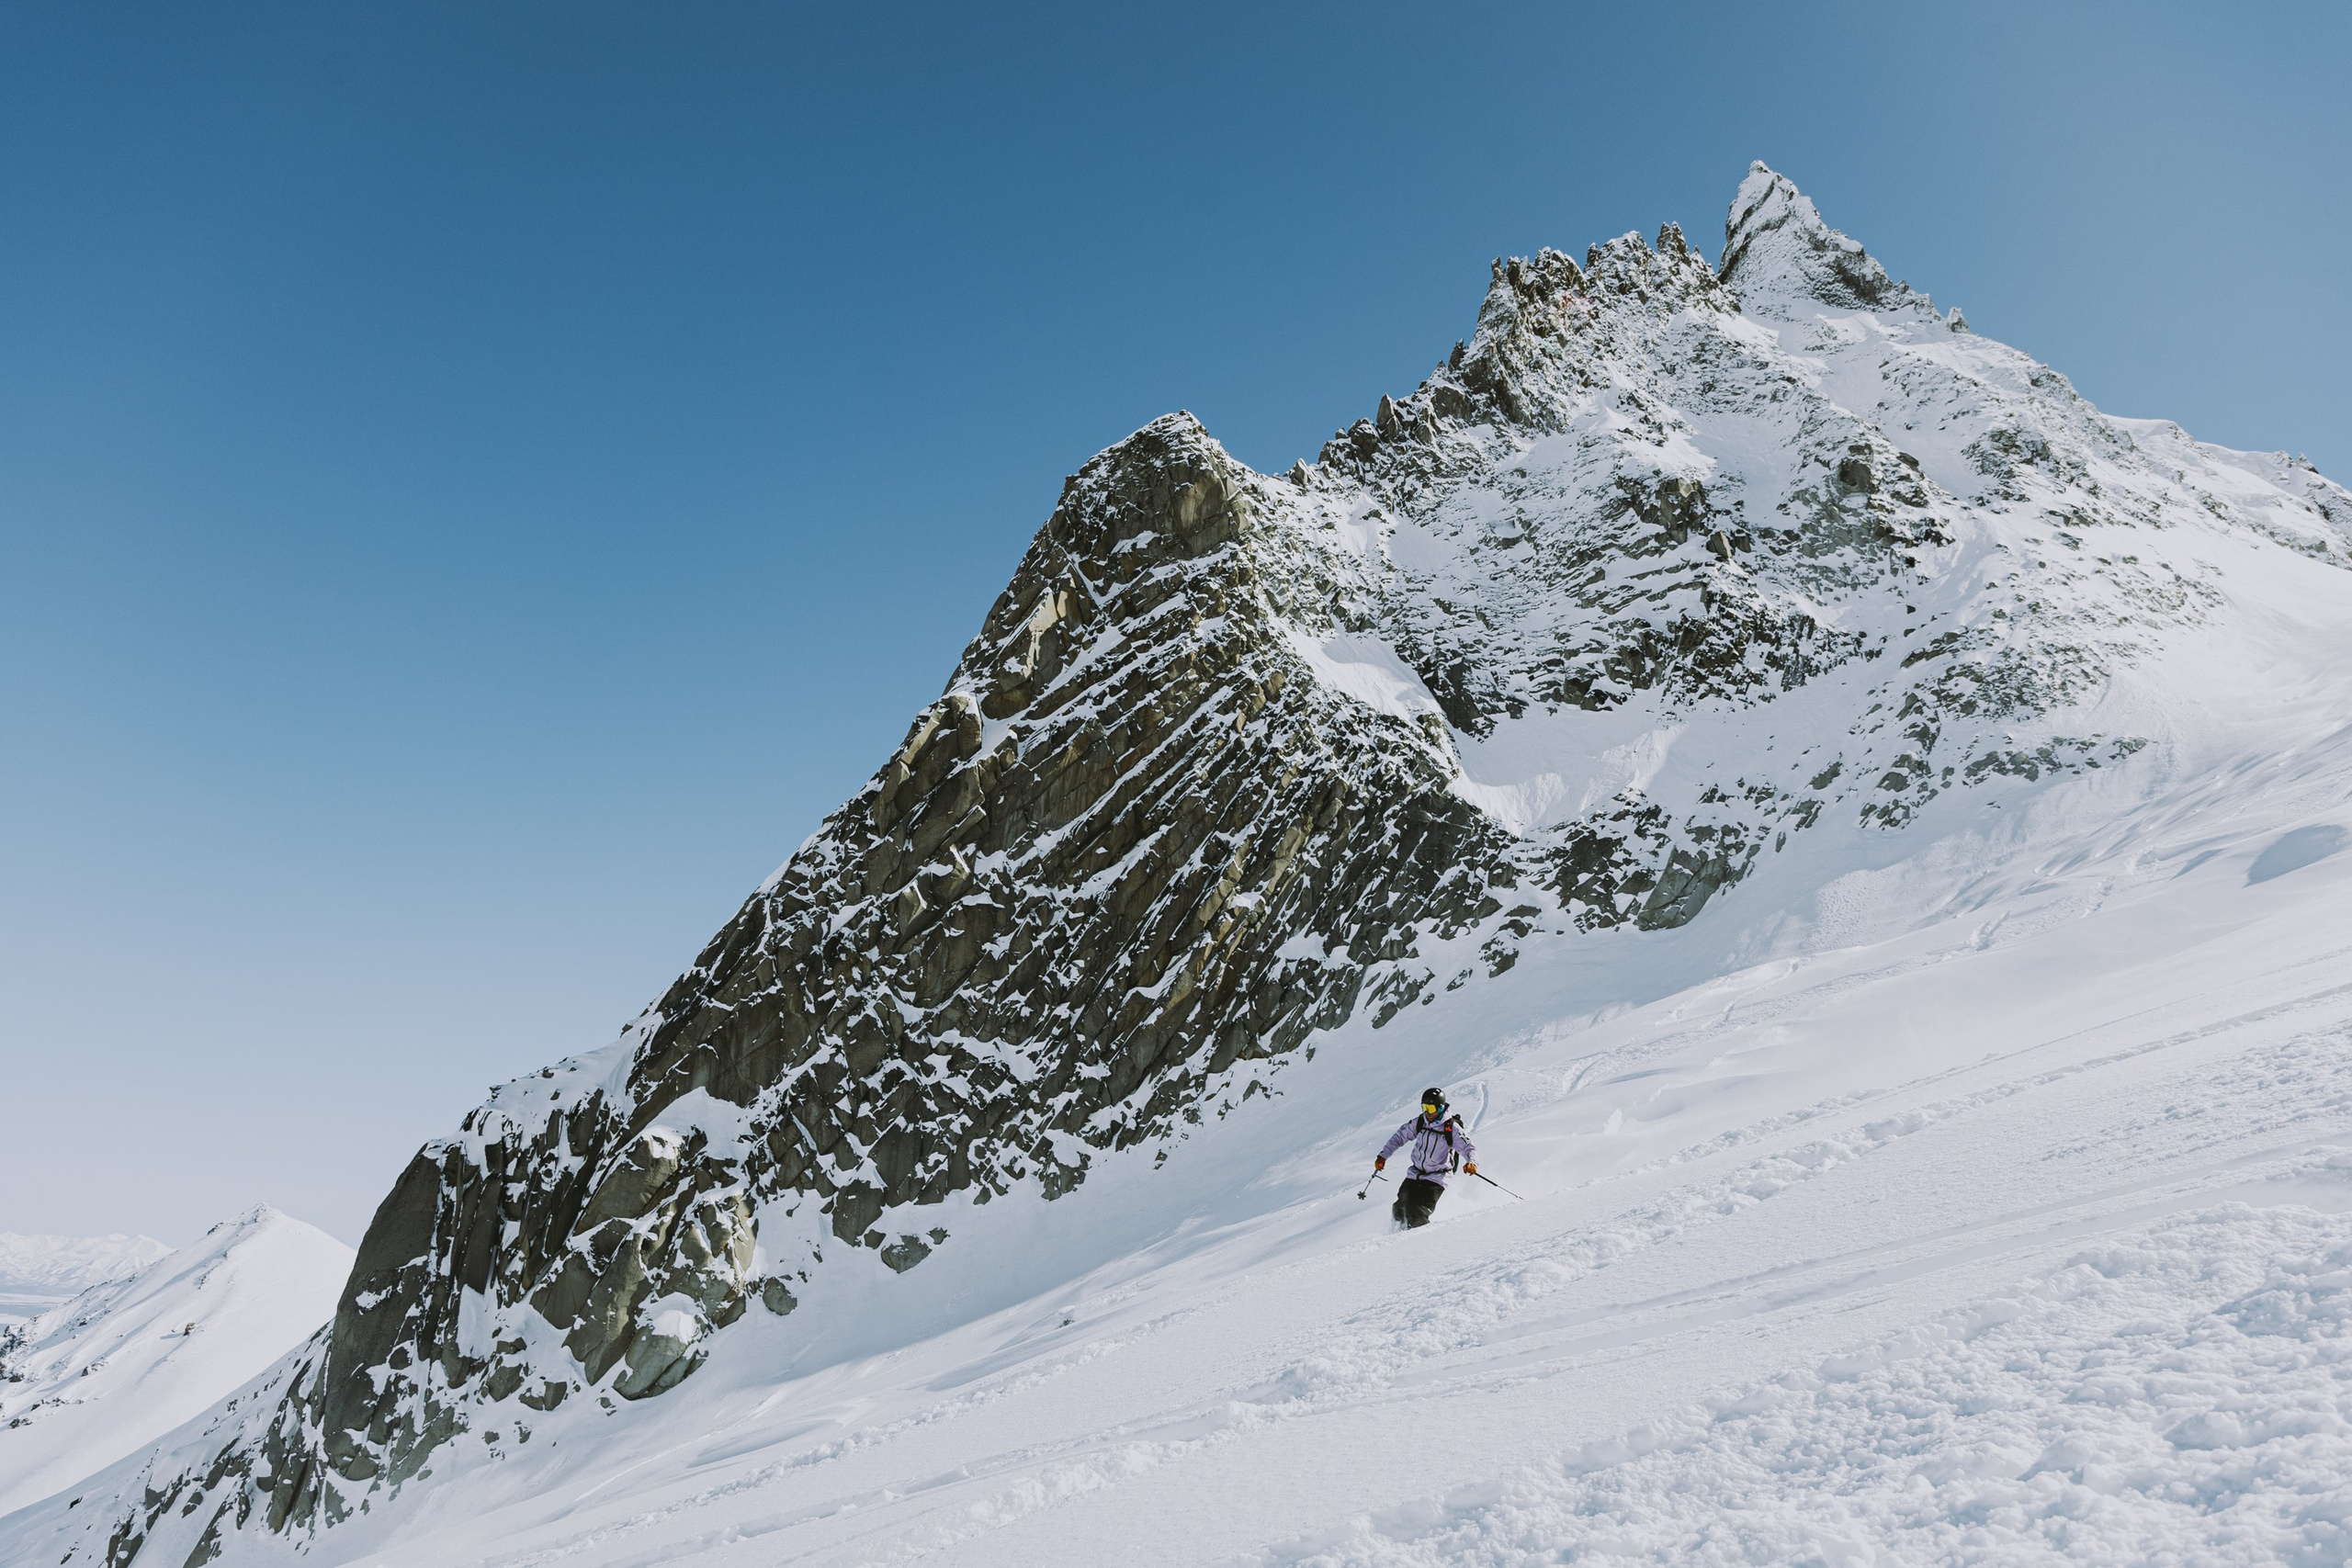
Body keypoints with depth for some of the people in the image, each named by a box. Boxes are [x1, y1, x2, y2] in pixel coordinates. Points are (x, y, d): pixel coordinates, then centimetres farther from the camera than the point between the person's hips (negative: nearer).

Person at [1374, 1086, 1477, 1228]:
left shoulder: (1452, 1128, -13)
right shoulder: (1419, 1122, 0)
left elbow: (1469, 1148, -15)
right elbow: (1399, 1136, 11)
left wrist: (1472, 1163, -38)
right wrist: (1383, 1155, 5)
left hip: (1436, 1178, -5)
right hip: (1415, 1174, 5)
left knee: (1417, 1212, -21)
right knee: (1400, 1209, -2)